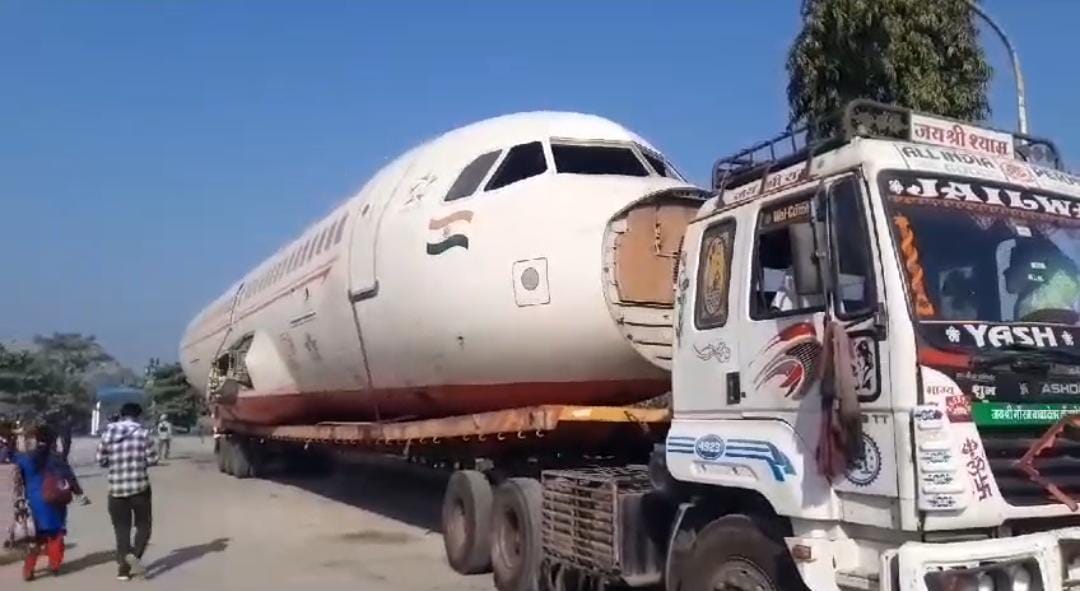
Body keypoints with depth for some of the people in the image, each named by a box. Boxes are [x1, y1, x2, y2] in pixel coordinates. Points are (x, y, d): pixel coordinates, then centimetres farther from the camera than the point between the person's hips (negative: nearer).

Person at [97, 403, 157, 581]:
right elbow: (152, 458, -7)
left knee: (121, 529, 11)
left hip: (116, 488, 3)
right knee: (143, 525, 11)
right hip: (140, 486, -2)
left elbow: (101, 460, 5)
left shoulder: (108, 433, 2)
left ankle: (123, 568, 11)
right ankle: (135, 555, -13)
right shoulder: (142, 432, -7)